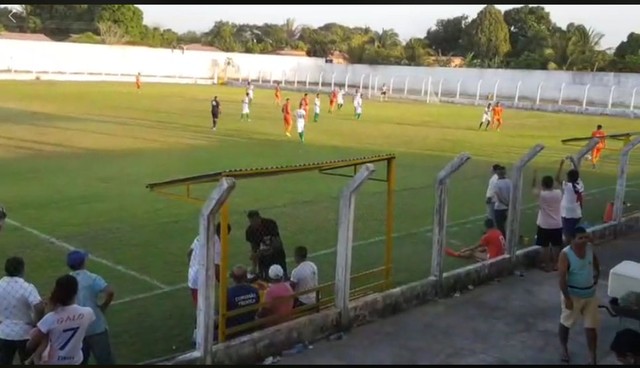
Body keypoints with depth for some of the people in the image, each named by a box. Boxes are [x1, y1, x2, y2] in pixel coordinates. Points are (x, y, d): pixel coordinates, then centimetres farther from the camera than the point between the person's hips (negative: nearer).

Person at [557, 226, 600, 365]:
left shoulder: (589, 248, -5)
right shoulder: (565, 254, -22)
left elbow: (596, 262, 19)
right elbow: (562, 277, -22)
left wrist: (596, 275, 12)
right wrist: (567, 298, -22)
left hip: (590, 294, 5)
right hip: (573, 295, -4)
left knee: (591, 326, 7)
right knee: (566, 323, 14)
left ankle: (592, 357, 17)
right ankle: (564, 349, 36)